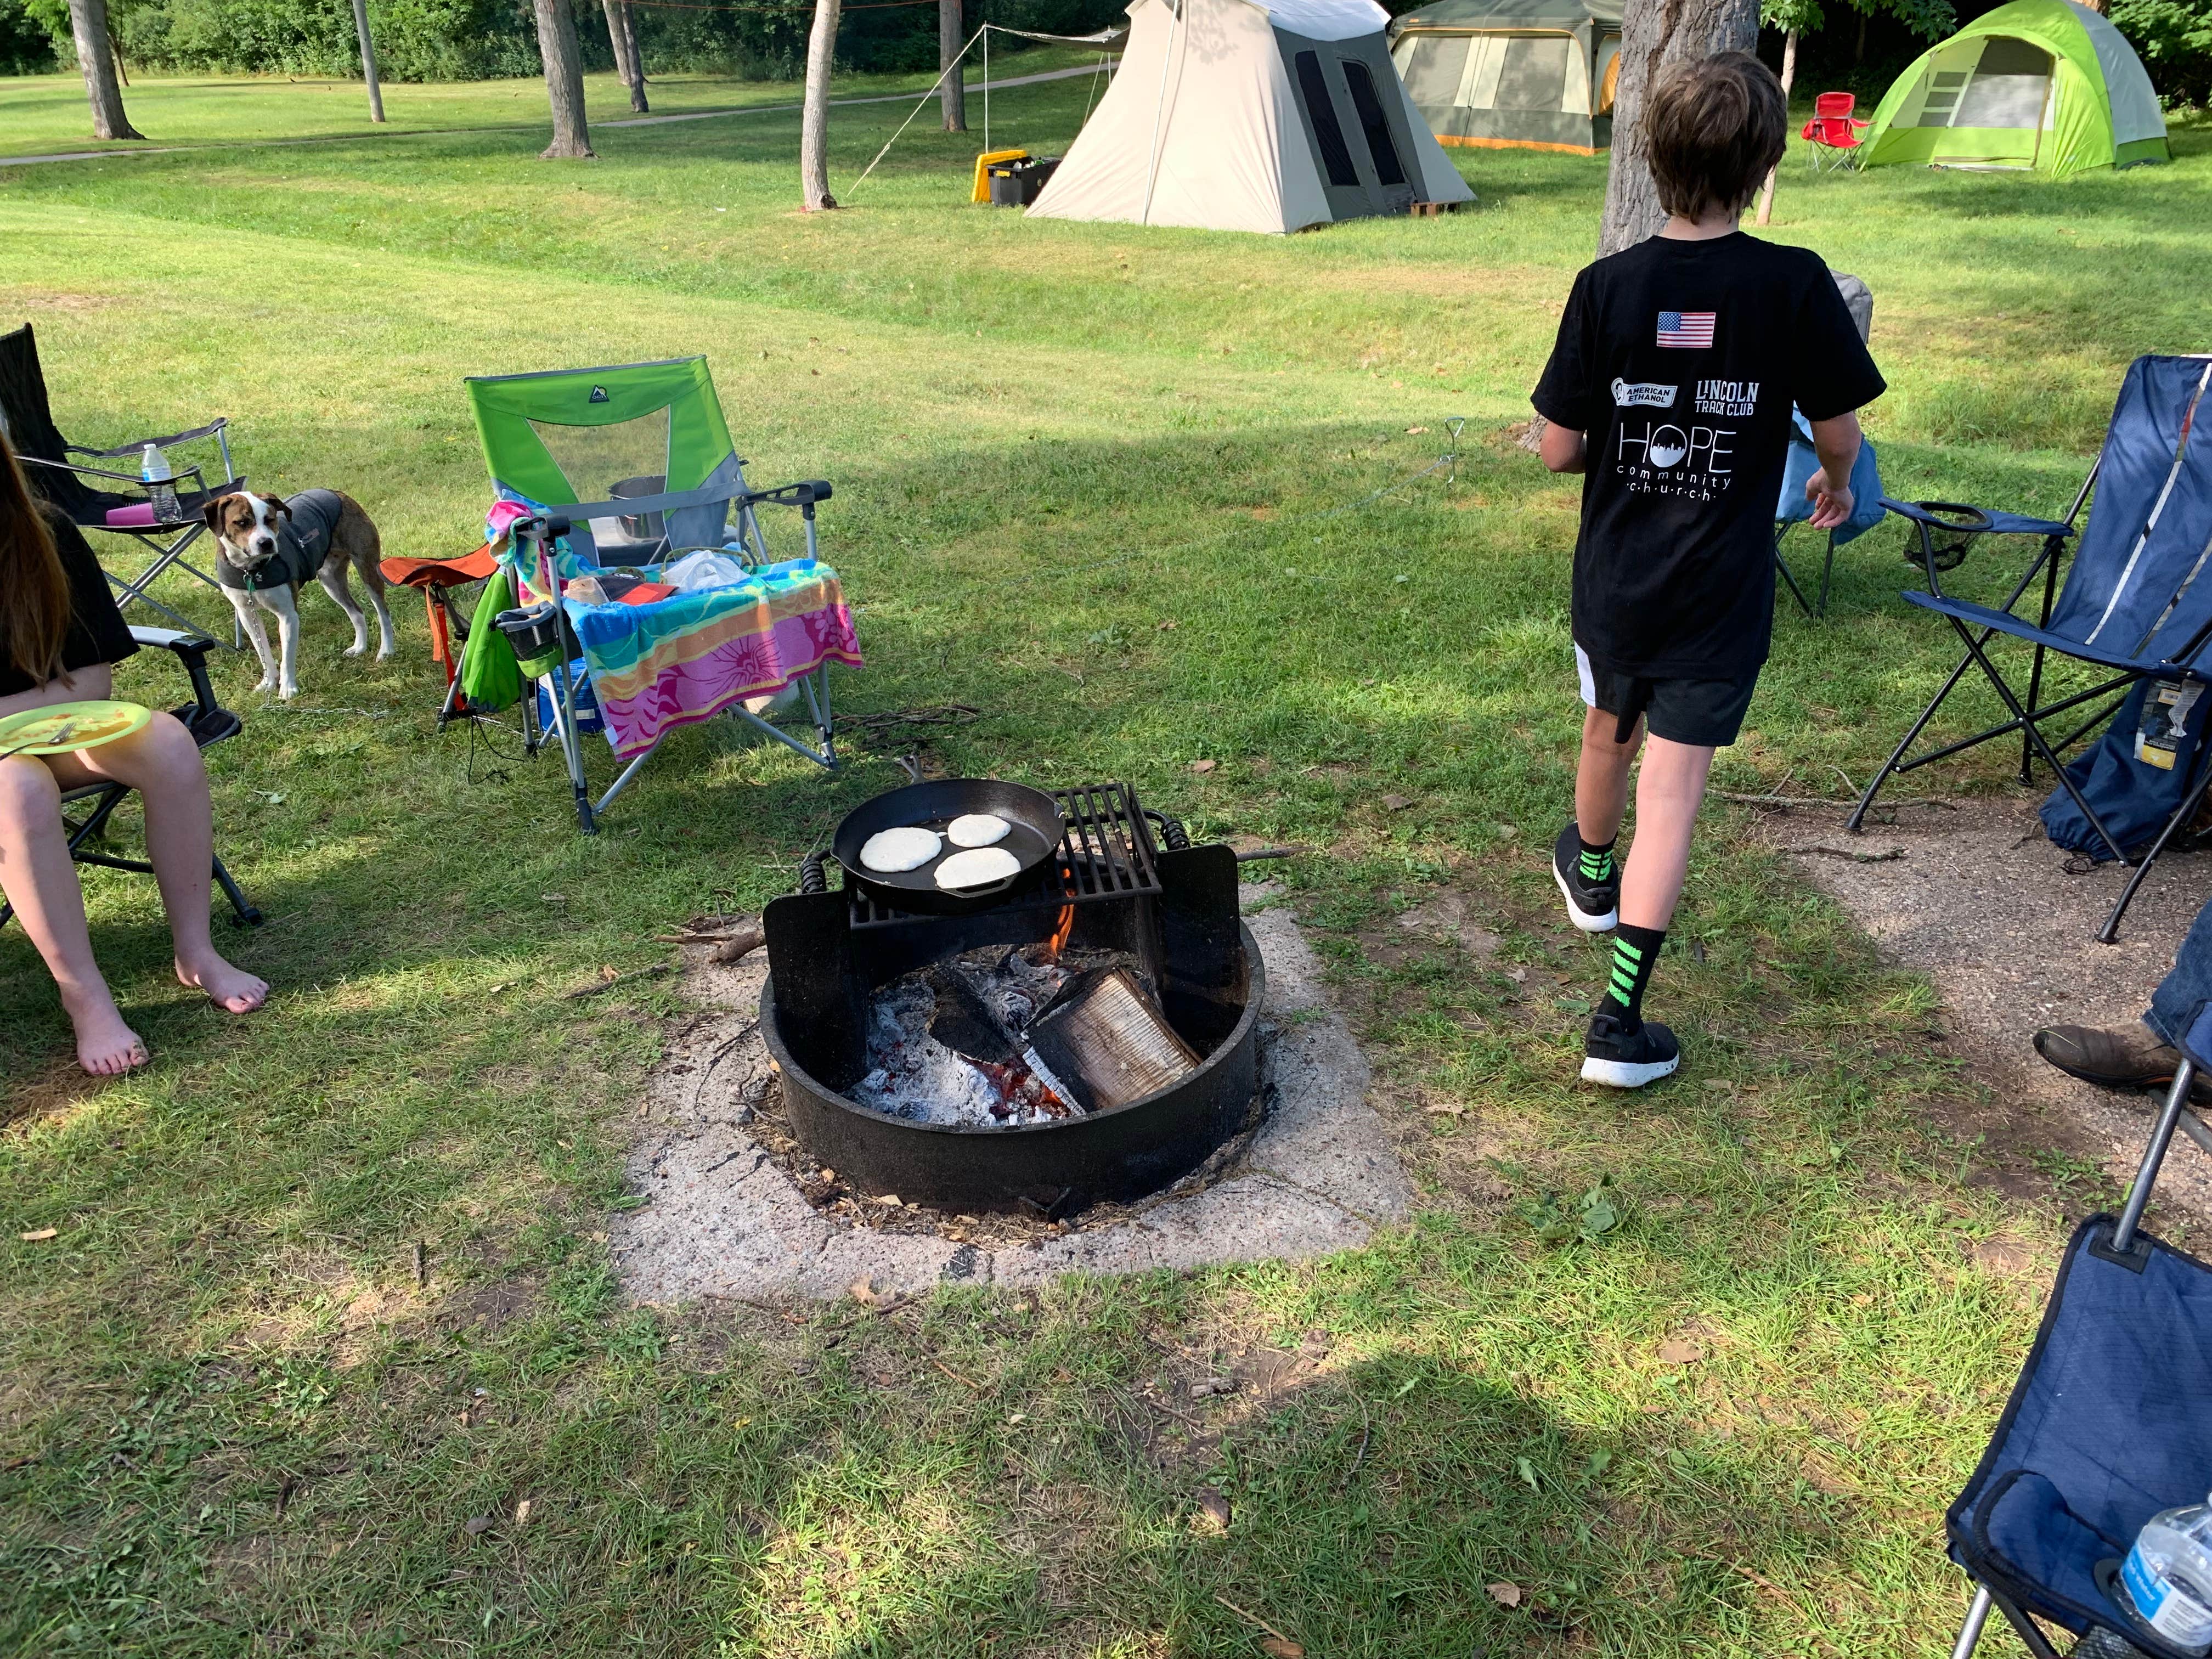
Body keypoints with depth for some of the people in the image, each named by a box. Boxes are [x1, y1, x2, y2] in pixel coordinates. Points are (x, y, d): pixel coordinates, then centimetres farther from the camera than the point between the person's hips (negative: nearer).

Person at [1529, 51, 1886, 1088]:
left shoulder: (1607, 287, -9)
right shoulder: (1795, 284, -12)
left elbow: (1557, 449, -6)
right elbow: (1838, 430, -2)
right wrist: (1836, 484, 21)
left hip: (1613, 578, 2)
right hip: (1722, 591, -2)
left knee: (1610, 732, 27)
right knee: (1672, 790, 0)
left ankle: (1591, 875, 56)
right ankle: (1617, 1024, -1)